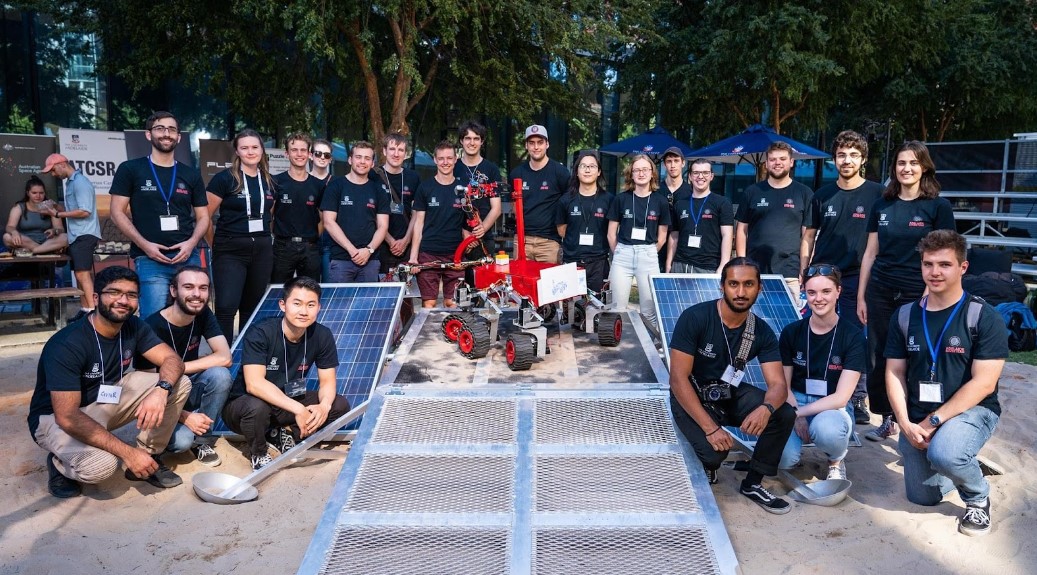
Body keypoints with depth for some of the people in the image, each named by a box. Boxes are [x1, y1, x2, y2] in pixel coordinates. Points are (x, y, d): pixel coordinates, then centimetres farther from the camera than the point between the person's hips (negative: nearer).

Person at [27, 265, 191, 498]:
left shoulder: (134, 327, -9)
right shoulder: (66, 345, -28)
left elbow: (172, 359, -13)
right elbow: (67, 417, -31)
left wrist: (161, 390, -38)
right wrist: (128, 452, -34)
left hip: (108, 399, 6)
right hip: (56, 418, -6)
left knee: (180, 384, -13)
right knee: (100, 465, -35)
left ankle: (149, 456, 0)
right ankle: (59, 463, 1)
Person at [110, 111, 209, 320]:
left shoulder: (191, 175, 13)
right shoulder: (130, 169, 5)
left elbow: (203, 217, 14)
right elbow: (118, 212, 1)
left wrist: (191, 243, -6)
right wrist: (144, 244, -11)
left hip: (188, 257, 3)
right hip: (150, 259, -3)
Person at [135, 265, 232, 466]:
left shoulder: (203, 315, -7)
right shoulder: (152, 327, -23)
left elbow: (224, 357, -19)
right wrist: (184, 416, -25)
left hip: (188, 390, 4)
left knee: (220, 375, -28)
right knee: (182, 441, -32)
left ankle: (202, 439, -7)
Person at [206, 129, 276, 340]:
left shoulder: (268, 182, 10)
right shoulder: (224, 179, -7)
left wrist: (263, 240, 14)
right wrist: (217, 245, 0)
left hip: (262, 251, 5)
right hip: (230, 252, -5)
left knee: (253, 307, 12)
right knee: (226, 307, -13)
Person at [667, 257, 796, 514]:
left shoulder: (762, 331, -8)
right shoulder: (695, 318, -23)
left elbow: (778, 384, -13)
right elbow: (678, 379, -24)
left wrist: (766, 408, -38)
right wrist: (710, 428, -31)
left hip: (731, 394, 5)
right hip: (691, 397, -4)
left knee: (785, 415, -19)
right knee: (715, 451, -28)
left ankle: (752, 484, 2)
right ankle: (708, 463, 12)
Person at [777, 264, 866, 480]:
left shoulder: (853, 336, -8)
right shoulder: (791, 332, -2)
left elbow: (840, 397, -11)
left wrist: (798, 413, -18)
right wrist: (796, 418, -15)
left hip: (833, 407, -1)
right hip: (795, 403, 1)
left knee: (826, 429, -39)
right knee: (783, 459, -28)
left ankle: (836, 461, -1)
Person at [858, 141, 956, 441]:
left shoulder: (938, 207, -2)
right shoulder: (882, 205, 8)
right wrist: (861, 296, 8)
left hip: (917, 295, -3)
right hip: (880, 293, 4)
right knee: (878, 357, 7)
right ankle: (888, 420, 21)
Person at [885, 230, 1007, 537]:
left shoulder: (984, 317, -11)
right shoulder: (905, 316, 2)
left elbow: (984, 383, -16)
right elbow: (894, 373, 2)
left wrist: (934, 421, -19)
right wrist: (907, 424, -11)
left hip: (971, 411, -4)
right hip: (917, 419, 5)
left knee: (943, 453, -36)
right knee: (922, 497, 6)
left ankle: (978, 498, -2)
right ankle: (963, 465, 38)